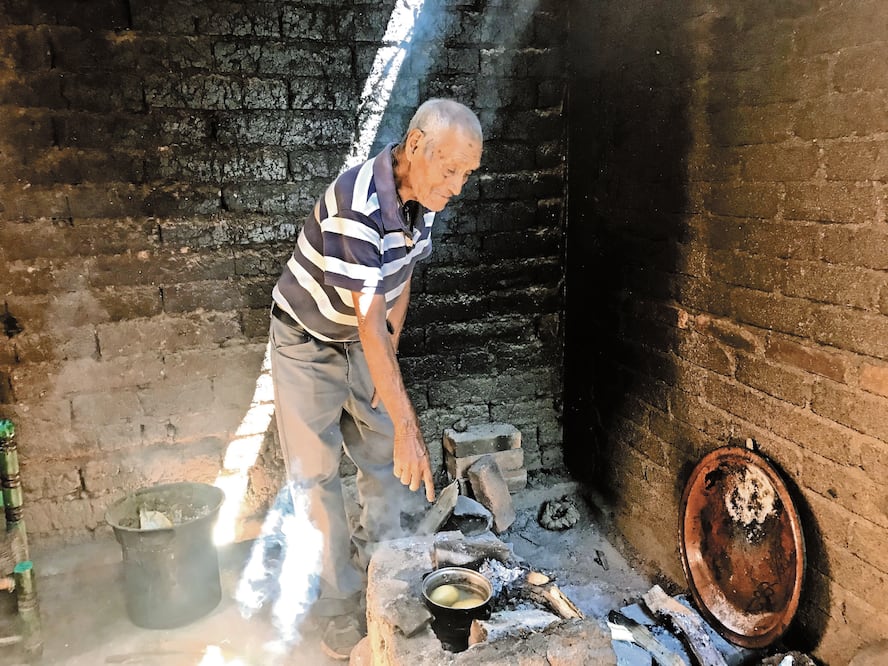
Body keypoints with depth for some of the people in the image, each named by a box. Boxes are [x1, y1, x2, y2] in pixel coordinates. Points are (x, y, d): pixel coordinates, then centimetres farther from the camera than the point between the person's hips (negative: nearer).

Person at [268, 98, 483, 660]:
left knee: (387, 465, 8)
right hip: (309, 342, -6)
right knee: (317, 474, -3)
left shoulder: (424, 196, -10)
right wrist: (407, 426, -38)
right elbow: (369, 322, -38)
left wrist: (390, 351, 7)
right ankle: (343, 608, 12)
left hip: (365, 343, 7)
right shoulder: (356, 204, -35)